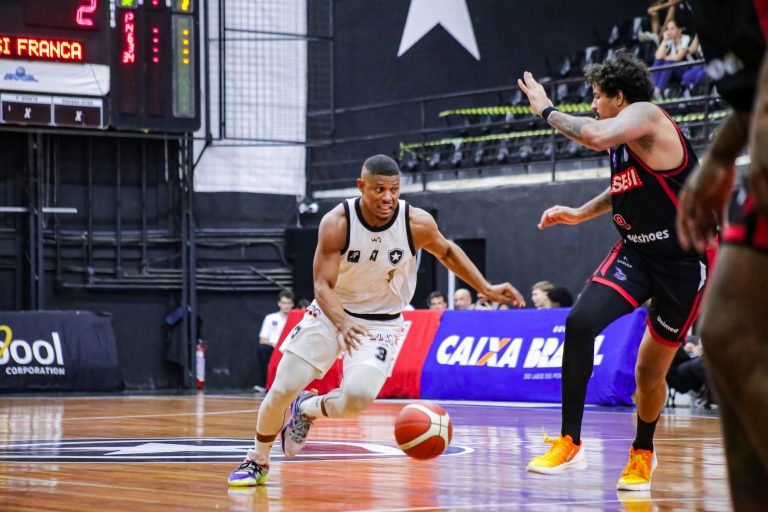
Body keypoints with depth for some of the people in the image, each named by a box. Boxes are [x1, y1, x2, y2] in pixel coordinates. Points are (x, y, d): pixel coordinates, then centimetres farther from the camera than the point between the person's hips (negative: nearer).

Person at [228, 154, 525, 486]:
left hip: (380, 322, 0)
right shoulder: (337, 223, -23)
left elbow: (446, 251, 5)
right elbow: (322, 286, -24)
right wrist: (342, 324, -43)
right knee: (282, 389, -2)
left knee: (358, 397, -25)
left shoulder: (418, 223, -18)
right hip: (331, 312, 0)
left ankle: (308, 409, 10)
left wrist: (486, 289, 0)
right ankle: (257, 461, 24)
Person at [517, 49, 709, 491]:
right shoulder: (625, 138, 9)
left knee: (651, 371, 5)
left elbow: (596, 136, -37)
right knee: (580, 321, -18)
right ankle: (570, 443, -14)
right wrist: (581, 213, 16)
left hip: (683, 261, -7)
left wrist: (548, 111, -22)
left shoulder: (645, 115, -17)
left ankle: (643, 454, 32)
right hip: (637, 252, 7)